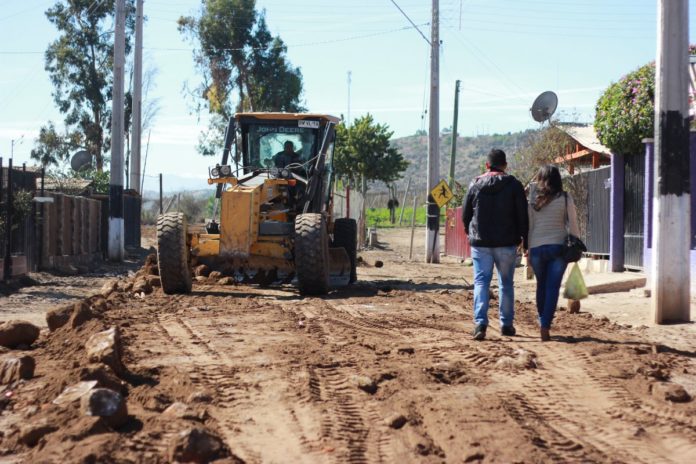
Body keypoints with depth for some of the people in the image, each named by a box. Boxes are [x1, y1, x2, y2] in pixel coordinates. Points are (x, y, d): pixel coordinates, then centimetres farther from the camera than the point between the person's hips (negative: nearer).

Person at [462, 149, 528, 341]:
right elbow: (523, 215, -3)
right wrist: (525, 239, 5)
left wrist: (471, 234, 24)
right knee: (506, 283, 11)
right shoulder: (514, 185, -2)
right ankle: (506, 324, 15)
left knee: (481, 282, 1)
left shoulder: (475, 185, 3)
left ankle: (480, 323, -14)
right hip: (506, 243, 0)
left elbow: (465, 215, 8)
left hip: (480, 243, 1)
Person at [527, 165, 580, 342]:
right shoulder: (565, 199, -1)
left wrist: (528, 251, 9)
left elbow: (528, 227, 4)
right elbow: (573, 225, -1)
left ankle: (542, 320, 31)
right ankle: (545, 326, -9)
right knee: (553, 287, -1)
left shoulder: (533, 201, 3)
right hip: (558, 247, -2)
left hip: (536, 248, 2)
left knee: (541, 285, 19)